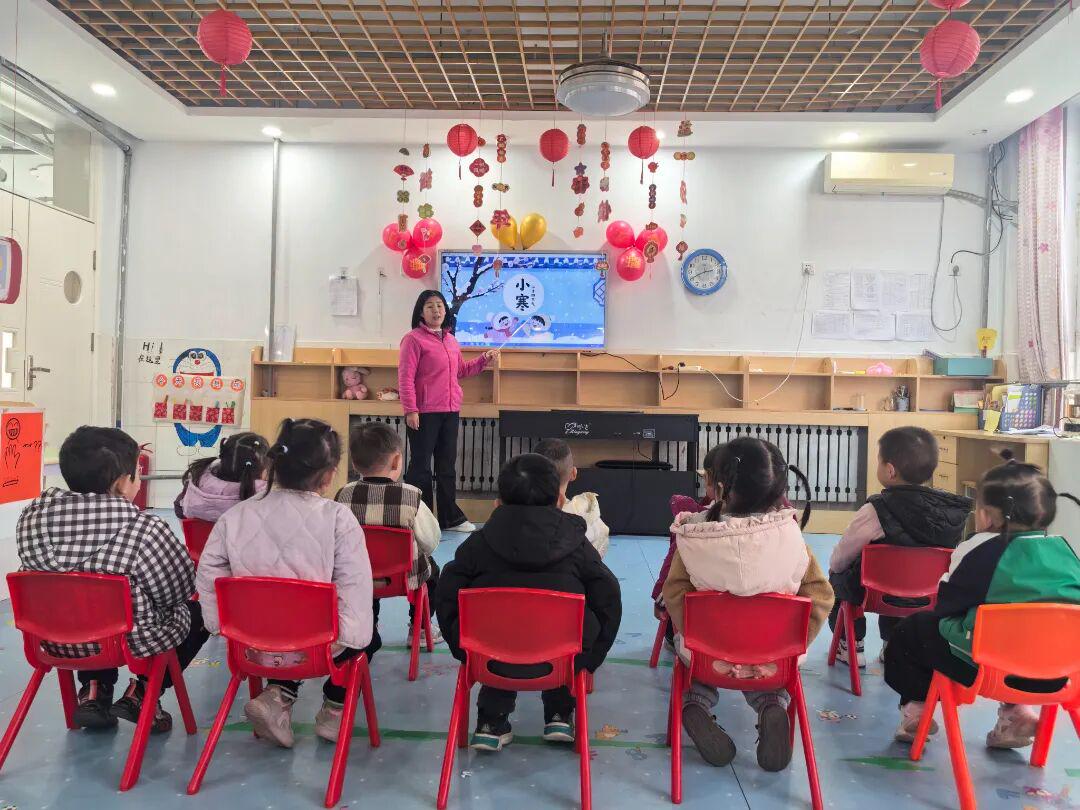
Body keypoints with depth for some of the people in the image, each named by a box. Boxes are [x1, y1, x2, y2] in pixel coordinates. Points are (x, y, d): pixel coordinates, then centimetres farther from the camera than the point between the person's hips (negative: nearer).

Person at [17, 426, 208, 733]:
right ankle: (141, 694, 8)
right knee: (198, 612, 20)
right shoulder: (144, 528, -25)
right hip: (133, 641, -5)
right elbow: (180, 589, -12)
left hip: (57, 640, 5)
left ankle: (94, 690, 18)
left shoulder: (32, 516, -11)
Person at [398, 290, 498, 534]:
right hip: (424, 413, -7)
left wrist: (484, 360, 14)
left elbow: (461, 370, 26)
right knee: (421, 467, 1)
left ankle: (450, 517, 25)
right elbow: (405, 377, -12)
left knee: (447, 466, 14)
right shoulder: (414, 339, -7)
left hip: (450, 412, 7)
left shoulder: (451, 340, 15)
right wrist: (410, 410, -18)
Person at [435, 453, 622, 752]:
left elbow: (446, 599, 4)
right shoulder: (577, 545, -2)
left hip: (490, 660, 1)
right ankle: (559, 714, 27)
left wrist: (464, 651, 17)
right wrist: (590, 659, 15)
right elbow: (608, 602, 2)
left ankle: (491, 721, 24)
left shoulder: (478, 543, -1)